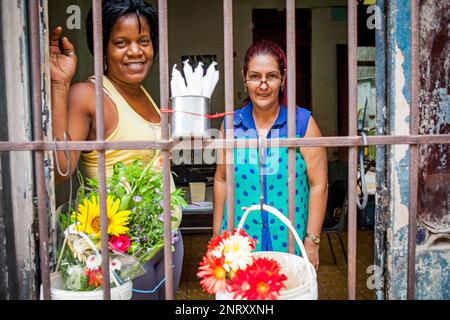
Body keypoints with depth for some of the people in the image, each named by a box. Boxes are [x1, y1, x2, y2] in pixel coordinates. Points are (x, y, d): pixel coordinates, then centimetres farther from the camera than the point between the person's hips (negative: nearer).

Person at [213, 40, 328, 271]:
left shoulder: (303, 123, -5)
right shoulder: (231, 124, 3)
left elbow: (318, 185, -5)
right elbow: (221, 180, 10)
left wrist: (312, 242, -7)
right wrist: (217, 234, 11)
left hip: (288, 244, -1)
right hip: (238, 244, 2)